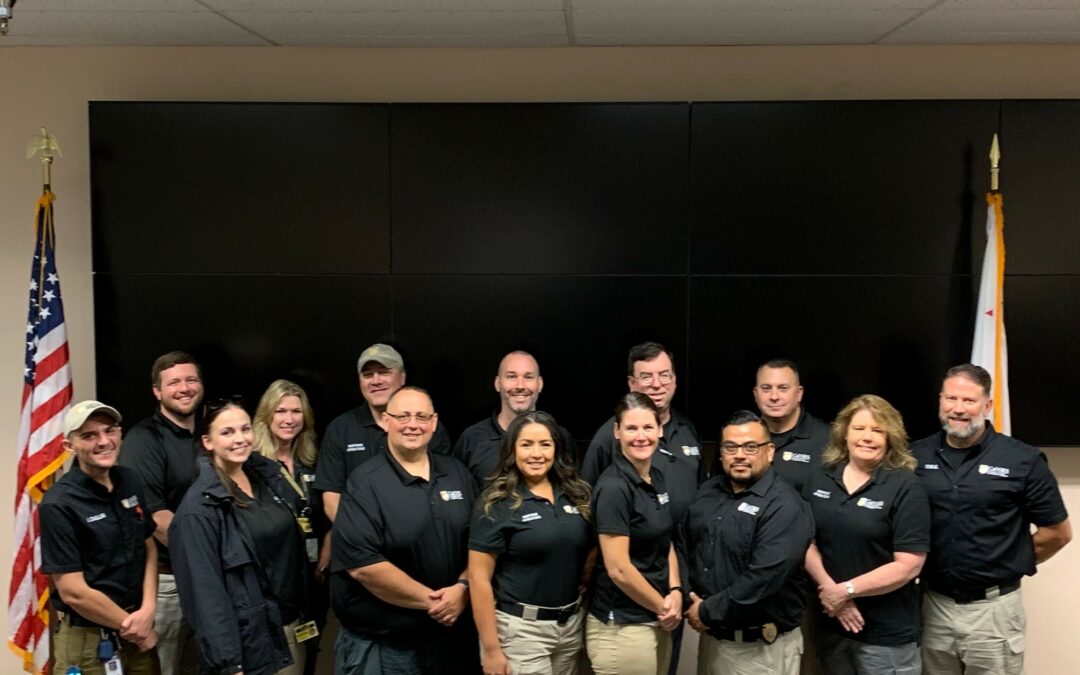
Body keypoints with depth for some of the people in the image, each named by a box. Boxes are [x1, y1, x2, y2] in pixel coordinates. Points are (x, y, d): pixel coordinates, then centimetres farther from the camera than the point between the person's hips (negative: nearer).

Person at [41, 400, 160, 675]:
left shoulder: (129, 482, 1)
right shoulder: (59, 505, -17)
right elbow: (73, 592, -18)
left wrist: (147, 611, -7)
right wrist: (133, 627, -9)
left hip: (139, 631, 5)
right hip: (89, 640, -5)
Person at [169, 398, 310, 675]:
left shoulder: (270, 477, 4)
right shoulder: (199, 508, -16)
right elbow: (206, 590, -18)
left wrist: (304, 609, 12)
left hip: (292, 626, 6)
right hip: (247, 639, -6)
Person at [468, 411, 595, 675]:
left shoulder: (576, 496, 5)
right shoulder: (497, 504, -10)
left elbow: (592, 552, 17)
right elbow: (479, 579, -12)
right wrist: (491, 650, -14)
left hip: (572, 624, 5)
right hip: (520, 627, -5)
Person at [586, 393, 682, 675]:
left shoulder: (657, 479, 7)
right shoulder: (613, 487, -17)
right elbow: (618, 569, -20)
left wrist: (675, 592, -1)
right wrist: (663, 606, -8)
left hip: (656, 621, 8)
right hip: (622, 626, -8)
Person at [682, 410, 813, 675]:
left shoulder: (785, 507, -17)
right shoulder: (708, 492, 7)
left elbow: (763, 578, -25)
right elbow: (683, 547, 11)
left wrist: (708, 612, -18)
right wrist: (689, 600, -4)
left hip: (762, 648, -6)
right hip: (711, 637, 6)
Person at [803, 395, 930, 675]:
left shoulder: (904, 487, -10)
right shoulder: (820, 480, 5)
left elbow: (908, 565, -15)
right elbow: (806, 542, 4)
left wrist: (846, 590, -15)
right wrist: (829, 590, -12)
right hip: (831, 624, 4)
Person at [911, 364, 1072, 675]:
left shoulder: (1022, 460, -7)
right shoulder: (915, 457, 0)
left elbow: (1058, 532, 1)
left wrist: (1008, 564, 4)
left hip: (992, 609, -2)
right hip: (932, 605, 3)